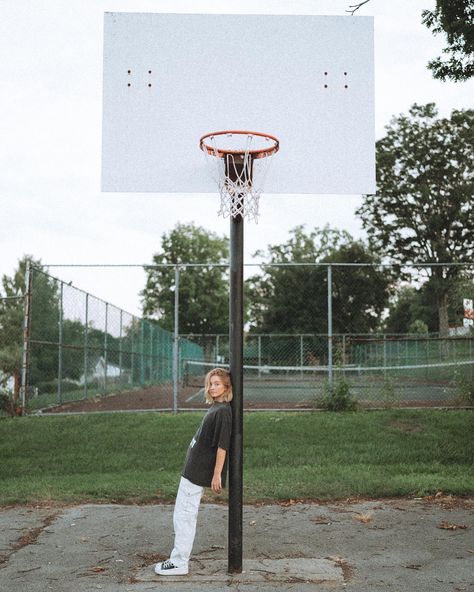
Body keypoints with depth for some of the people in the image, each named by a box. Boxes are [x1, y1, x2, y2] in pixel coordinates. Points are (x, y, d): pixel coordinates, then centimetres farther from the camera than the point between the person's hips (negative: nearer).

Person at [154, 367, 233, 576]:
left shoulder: (223, 411, -17)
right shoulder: (214, 408, 12)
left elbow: (222, 445, -20)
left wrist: (217, 475, -20)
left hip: (197, 472, -10)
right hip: (193, 470, 10)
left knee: (184, 516, -4)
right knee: (182, 515, 16)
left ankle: (179, 563, 3)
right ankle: (178, 558, 24)